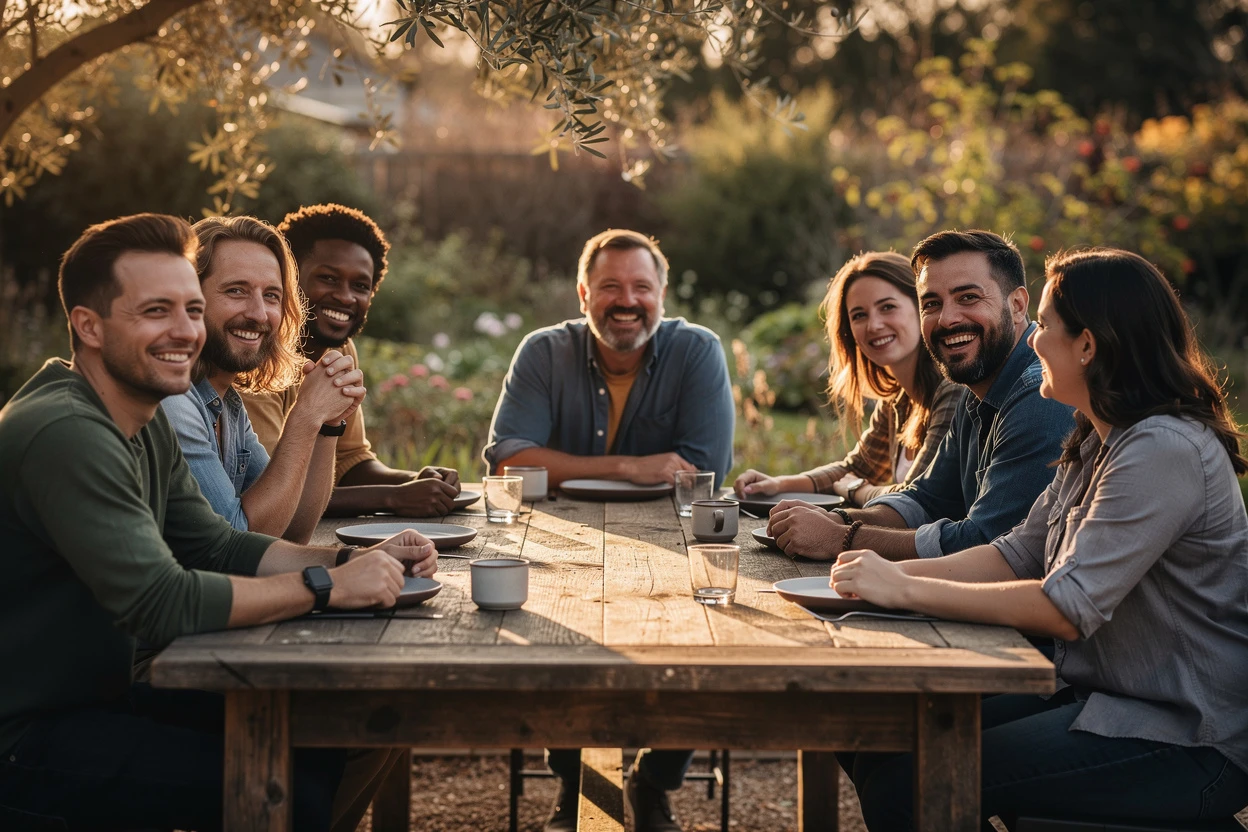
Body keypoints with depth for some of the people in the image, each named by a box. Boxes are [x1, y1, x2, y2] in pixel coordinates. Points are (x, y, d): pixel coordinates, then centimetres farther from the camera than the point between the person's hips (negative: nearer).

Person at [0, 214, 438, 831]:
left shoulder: (145, 423, 9)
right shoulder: (66, 434, -24)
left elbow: (217, 547, 9)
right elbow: (159, 603, -28)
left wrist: (359, 561, -5)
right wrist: (327, 586, -22)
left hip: (111, 693, 10)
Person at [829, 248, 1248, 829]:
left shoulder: (1164, 452, -20)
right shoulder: (1096, 443, 13)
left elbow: (1067, 610, -25)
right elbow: (1019, 556, 10)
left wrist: (905, 590, -20)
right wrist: (893, 572, -5)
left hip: (1183, 738, -9)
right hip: (1097, 696, 9)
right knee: (880, 752, 0)